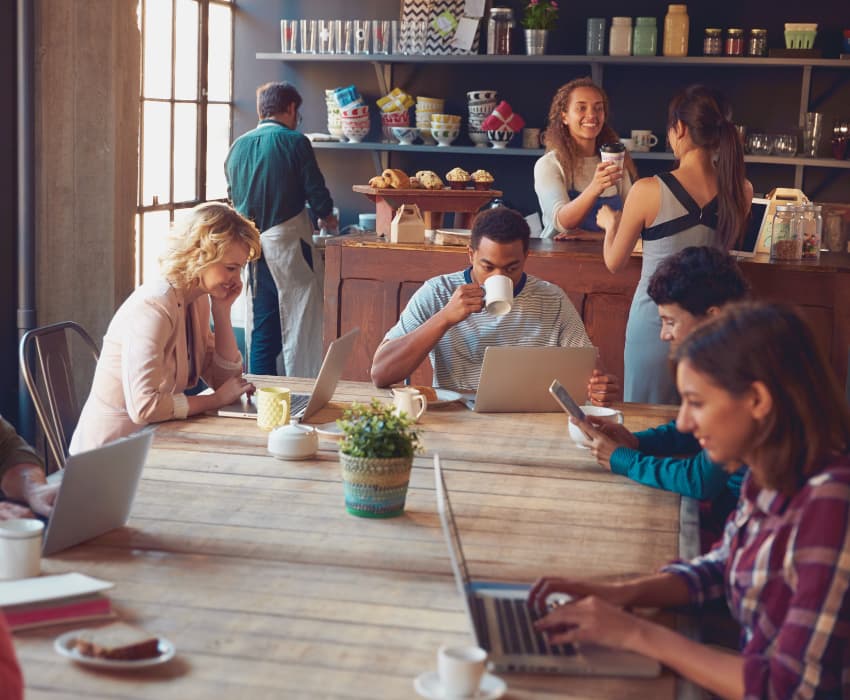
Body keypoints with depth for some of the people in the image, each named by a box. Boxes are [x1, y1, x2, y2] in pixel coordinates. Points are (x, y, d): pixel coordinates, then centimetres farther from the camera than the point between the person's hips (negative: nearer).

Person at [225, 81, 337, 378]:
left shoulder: (238, 146, 9)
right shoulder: (295, 142, -7)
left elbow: (232, 195, 15)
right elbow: (316, 191, -6)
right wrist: (327, 217, 14)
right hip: (287, 240, -6)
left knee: (262, 324, 12)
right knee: (300, 322, 0)